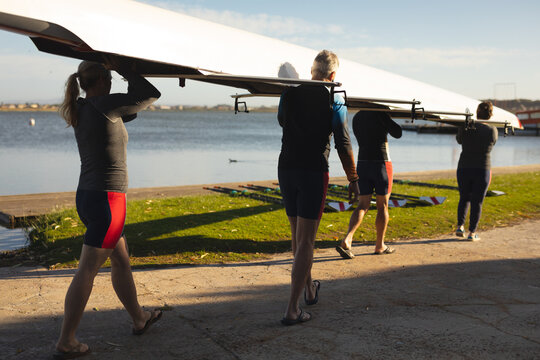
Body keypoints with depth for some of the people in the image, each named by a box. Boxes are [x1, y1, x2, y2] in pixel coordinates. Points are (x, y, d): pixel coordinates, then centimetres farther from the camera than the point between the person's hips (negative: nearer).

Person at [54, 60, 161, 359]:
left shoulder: (80, 110, 9)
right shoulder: (103, 105, -16)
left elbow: (125, 115, 23)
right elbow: (151, 95, -11)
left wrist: (131, 82, 16)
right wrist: (123, 69, -1)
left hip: (87, 197, 9)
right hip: (107, 199, -9)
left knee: (122, 261, 21)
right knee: (87, 271, -2)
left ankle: (139, 318, 37)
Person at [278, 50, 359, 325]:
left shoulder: (289, 93, 4)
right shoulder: (334, 101, -7)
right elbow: (343, 145, -7)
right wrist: (353, 180, 2)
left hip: (286, 168, 5)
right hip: (314, 171, -4)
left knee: (297, 235, 18)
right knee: (305, 241, -2)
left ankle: (309, 289, 35)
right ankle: (292, 310, -4)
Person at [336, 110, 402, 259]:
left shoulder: (356, 117, 11)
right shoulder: (379, 113, -10)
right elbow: (397, 133, -7)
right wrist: (392, 123, 9)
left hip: (362, 164, 6)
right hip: (381, 163, -6)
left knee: (363, 205, 5)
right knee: (383, 206, 8)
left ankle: (346, 240, -14)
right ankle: (380, 246, 17)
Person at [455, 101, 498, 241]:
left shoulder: (465, 127, -6)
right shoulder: (493, 131, -6)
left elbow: (459, 140, 13)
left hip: (464, 168, 1)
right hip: (482, 170, -1)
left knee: (464, 198, 19)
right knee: (477, 202, 8)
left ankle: (460, 226, 9)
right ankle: (472, 233, 10)